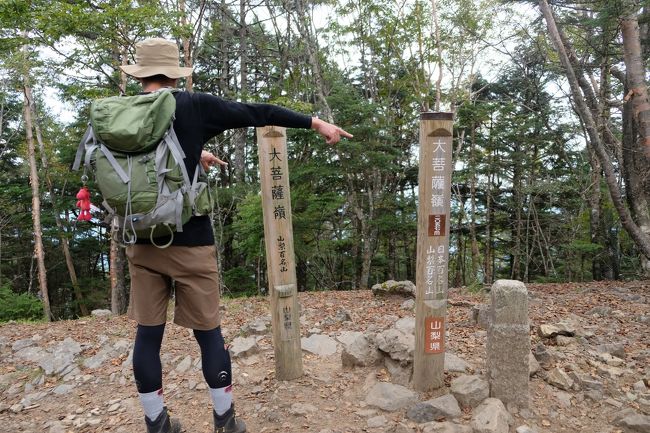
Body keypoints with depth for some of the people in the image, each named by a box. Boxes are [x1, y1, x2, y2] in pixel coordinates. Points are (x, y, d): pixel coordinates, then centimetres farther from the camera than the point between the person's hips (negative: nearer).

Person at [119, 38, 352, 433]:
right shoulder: (193, 106, -6)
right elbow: (259, 114, -4)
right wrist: (317, 123, 2)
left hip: (142, 241, 5)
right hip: (189, 242, -4)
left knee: (148, 333, 12)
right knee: (208, 331, 7)